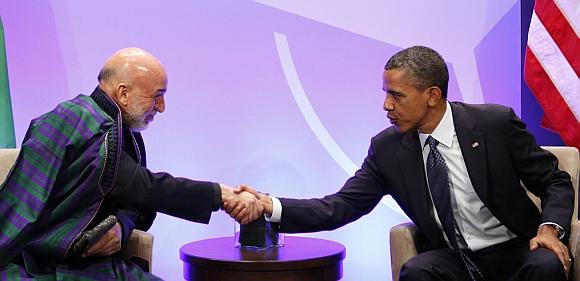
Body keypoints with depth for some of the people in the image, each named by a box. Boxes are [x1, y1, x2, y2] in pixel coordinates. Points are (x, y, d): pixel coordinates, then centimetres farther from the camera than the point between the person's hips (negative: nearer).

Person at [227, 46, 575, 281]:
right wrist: (269, 205, -22)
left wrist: (550, 227, -21)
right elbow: (341, 207, -7)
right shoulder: (387, 148, -4)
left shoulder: (496, 123, -10)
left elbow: (556, 181, -1)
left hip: (516, 252, -1)